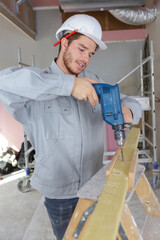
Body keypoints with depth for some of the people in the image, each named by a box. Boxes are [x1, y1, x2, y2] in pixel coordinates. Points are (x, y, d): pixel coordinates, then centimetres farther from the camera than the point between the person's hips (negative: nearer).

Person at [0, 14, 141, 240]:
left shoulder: (93, 82, 2)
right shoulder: (37, 82, -15)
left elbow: (127, 101, 5)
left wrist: (128, 111, -20)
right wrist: (68, 84, -40)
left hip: (95, 183, 4)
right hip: (60, 193, -4)